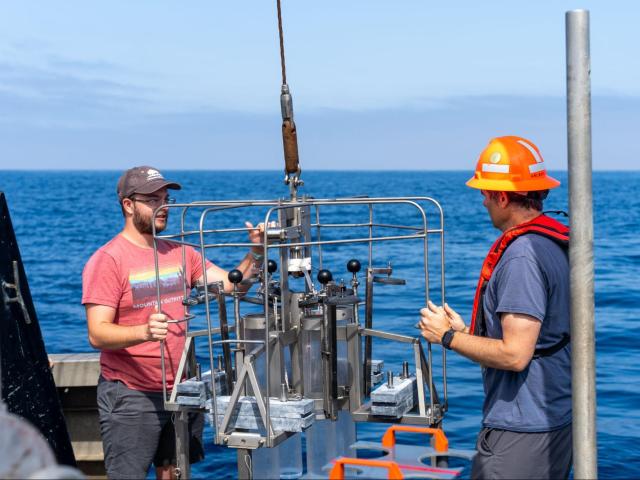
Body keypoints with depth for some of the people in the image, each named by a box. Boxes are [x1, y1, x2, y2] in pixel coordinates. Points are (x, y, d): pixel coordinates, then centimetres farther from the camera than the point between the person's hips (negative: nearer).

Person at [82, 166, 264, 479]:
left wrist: (255, 254, -16)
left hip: (181, 391, 6)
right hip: (131, 395, -6)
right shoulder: (107, 260, -12)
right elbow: (97, 335, -19)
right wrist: (144, 332, -36)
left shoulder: (180, 253, 8)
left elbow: (231, 284, 2)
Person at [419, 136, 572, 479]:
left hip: (521, 430, -10)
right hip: (557, 416, 10)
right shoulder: (555, 242, 10)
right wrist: (465, 331, 17)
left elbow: (514, 355, -24)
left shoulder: (522, 256, -21)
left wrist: (449, 337, -12)